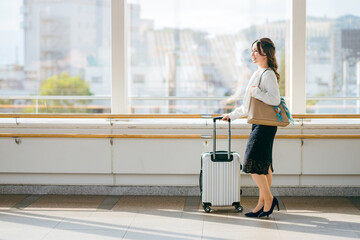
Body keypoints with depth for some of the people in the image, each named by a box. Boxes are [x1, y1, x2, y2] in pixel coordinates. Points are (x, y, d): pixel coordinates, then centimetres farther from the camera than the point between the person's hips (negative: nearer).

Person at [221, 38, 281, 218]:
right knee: (264, 166, 10)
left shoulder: (268, 74, -10)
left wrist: (255, 92, -19)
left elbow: (275, 99, -22)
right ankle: (263, 203, 13)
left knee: (254, 164, -11)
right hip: (259, 124, 9)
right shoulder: (258, 74, 19)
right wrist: (231, 115, 27)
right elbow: (247, 106, 26)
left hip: (265, 125, -9)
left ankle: (268, 199, 0)